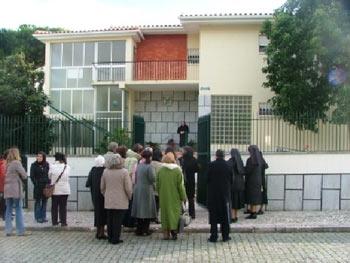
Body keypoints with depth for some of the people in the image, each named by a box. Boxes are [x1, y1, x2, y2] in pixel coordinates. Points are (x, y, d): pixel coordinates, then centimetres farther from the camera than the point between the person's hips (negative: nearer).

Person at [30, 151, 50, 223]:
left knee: (44, 201, 8)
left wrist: (49, 183, 0)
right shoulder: (34, 165, -2)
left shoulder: (47, 165, 7)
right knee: (38, 202, 1)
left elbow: (49, 174, 11)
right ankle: (38, 217, 7)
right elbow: (32, 176, -4)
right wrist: (36, 184, -10)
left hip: (46, 186, 3)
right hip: (38, 186, -3)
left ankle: (43, 217, 16)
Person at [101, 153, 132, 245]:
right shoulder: (124, 172, -13)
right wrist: (129, 197, 6)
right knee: (118, 220, 3)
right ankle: (115, 239, 7)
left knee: (109, 220, 14)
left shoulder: (105, 172, 0)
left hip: (108, 201, 4)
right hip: (121, 201, -4)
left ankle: (110, 237, 22)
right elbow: (128, 188, -10)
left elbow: (102, 187, 8)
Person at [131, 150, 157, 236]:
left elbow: (136, 178, 10)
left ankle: (139, 230, 19)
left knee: (139, 209, 13)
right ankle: (145, 230, 8)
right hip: (147, 190, -6)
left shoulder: (138, 166, 5)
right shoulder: (149, 167, -15)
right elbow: (153, 179, -17)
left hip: (137, 190, 6)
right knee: (147, 210, 4)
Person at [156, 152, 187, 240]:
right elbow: (180, 186, -8)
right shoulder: (177, 170, -10)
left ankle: (166, 233, 13)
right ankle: (173, 229, -9)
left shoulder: (160, 170, -3)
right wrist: (183, 197, 1)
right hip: (174, 197, -2)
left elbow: (157, 184, 4)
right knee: (175, 212, 6)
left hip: (164, 196, 2)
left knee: (165, 213, 10)